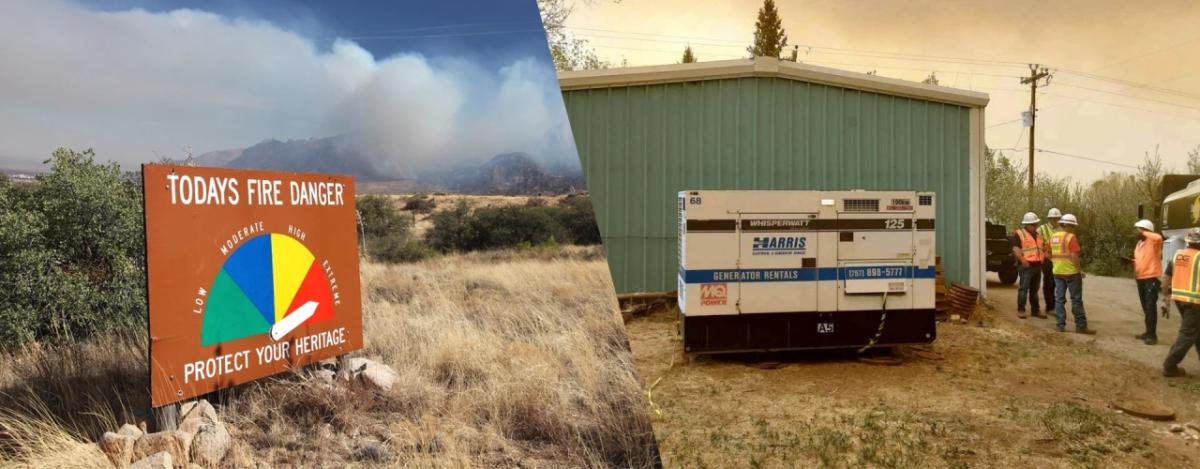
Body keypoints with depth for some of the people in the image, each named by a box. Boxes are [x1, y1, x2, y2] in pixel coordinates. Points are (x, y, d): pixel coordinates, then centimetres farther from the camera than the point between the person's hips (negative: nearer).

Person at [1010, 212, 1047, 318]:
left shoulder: (1038, 235, 18)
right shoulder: (1019, 234, -7)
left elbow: (1043, 247, 28)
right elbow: (1015, 248, -16)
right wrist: (1023, 260, -25)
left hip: (1037, 265, 7)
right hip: (1026, 266, -7)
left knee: (1034, 289, 14)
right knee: (1024, 288, -7)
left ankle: (1035, 310, 20)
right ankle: (1020, 310, -3)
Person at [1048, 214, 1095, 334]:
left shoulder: (1053, 237, 8)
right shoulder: (1071, 237, -13)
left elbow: (1050, 254, 15)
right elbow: (1074, 256, -18)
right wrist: (1079, 269, -9)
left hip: (1057, 272, 6)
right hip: (1071, 272, -6)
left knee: (1059, 299, 8)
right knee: (1076, 300, 0)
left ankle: (1061, 325, 8)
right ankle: (1081, 326, 3)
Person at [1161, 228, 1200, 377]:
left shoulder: (1177, 255, 9)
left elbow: (1166, 277, 12)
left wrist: (1166, 294, 20)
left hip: (1178, 298, 7)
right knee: (1188, 334, -2)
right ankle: (1169, 366, -4)